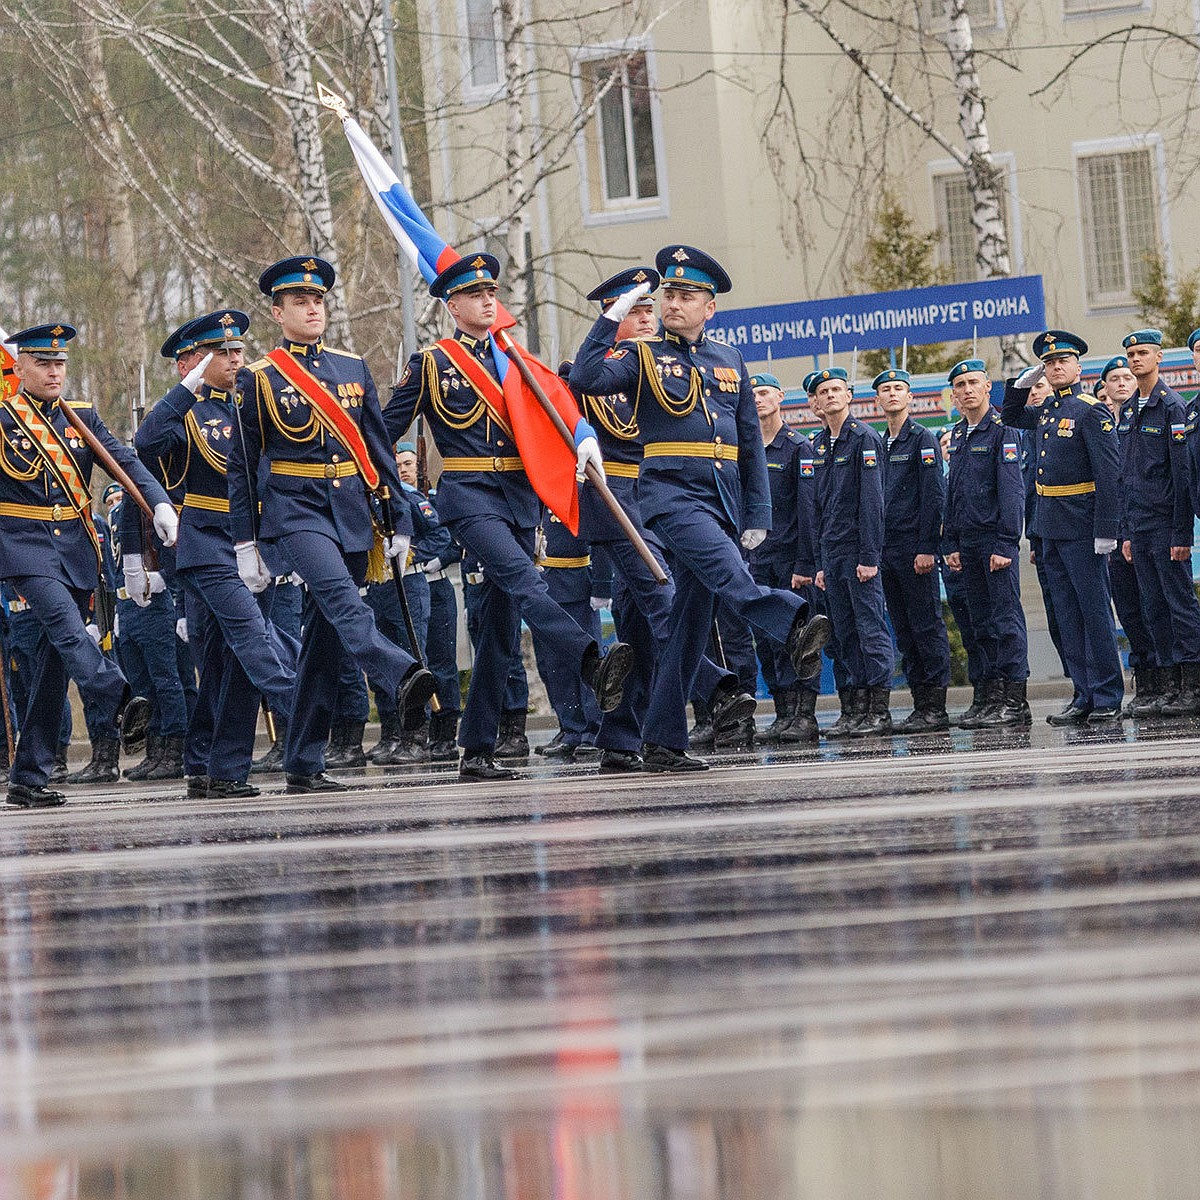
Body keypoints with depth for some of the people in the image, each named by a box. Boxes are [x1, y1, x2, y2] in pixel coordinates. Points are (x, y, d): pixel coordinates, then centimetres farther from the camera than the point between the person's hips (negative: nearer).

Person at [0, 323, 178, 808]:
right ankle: (118, 711, -45)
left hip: (76, 548, 4)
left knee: (55, 659, 3)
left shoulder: (83, 417, 13)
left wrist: (160, 503, -17)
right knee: (66, 625, -27)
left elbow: (125, 460, 1)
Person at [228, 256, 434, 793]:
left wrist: (398, 521, 9)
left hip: (352, 517, 4)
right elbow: (241, 468, 3)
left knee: (327, 639, 4)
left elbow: (379, 448, 15)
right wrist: (245, 543, -1)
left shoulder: (353, 368, 13)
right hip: (295, 511, -4)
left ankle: (304, 763, 8)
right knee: (341, 597, -30)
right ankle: (403, 679, -53)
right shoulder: (258, 379, 2)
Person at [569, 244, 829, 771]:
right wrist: (612, 317, -14)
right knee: (726, 568, -32)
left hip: (722, 499, 5)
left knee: (691, 618, 4)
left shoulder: (730, 361, 18)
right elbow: (585, 378, -13)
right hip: (670, 491, -5)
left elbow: (751, 445, 18)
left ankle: (662, 742, 7)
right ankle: (795, 629, -56)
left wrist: (758, 515, 11)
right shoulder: (642, 355, 7)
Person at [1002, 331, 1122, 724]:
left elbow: (1109, 474, -15)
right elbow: (1010, 418, 33)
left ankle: (1108, 699, 0)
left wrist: (1106, 531, -20)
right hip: (1050, 528, 8)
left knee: (1094, 611, -4)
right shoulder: (1047, 411, 13)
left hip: (1081, 529, -8)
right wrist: (1025, 381, 15)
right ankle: (1084, 697, 13)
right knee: (1068, 616, 9)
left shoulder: (1092, 411, -10)